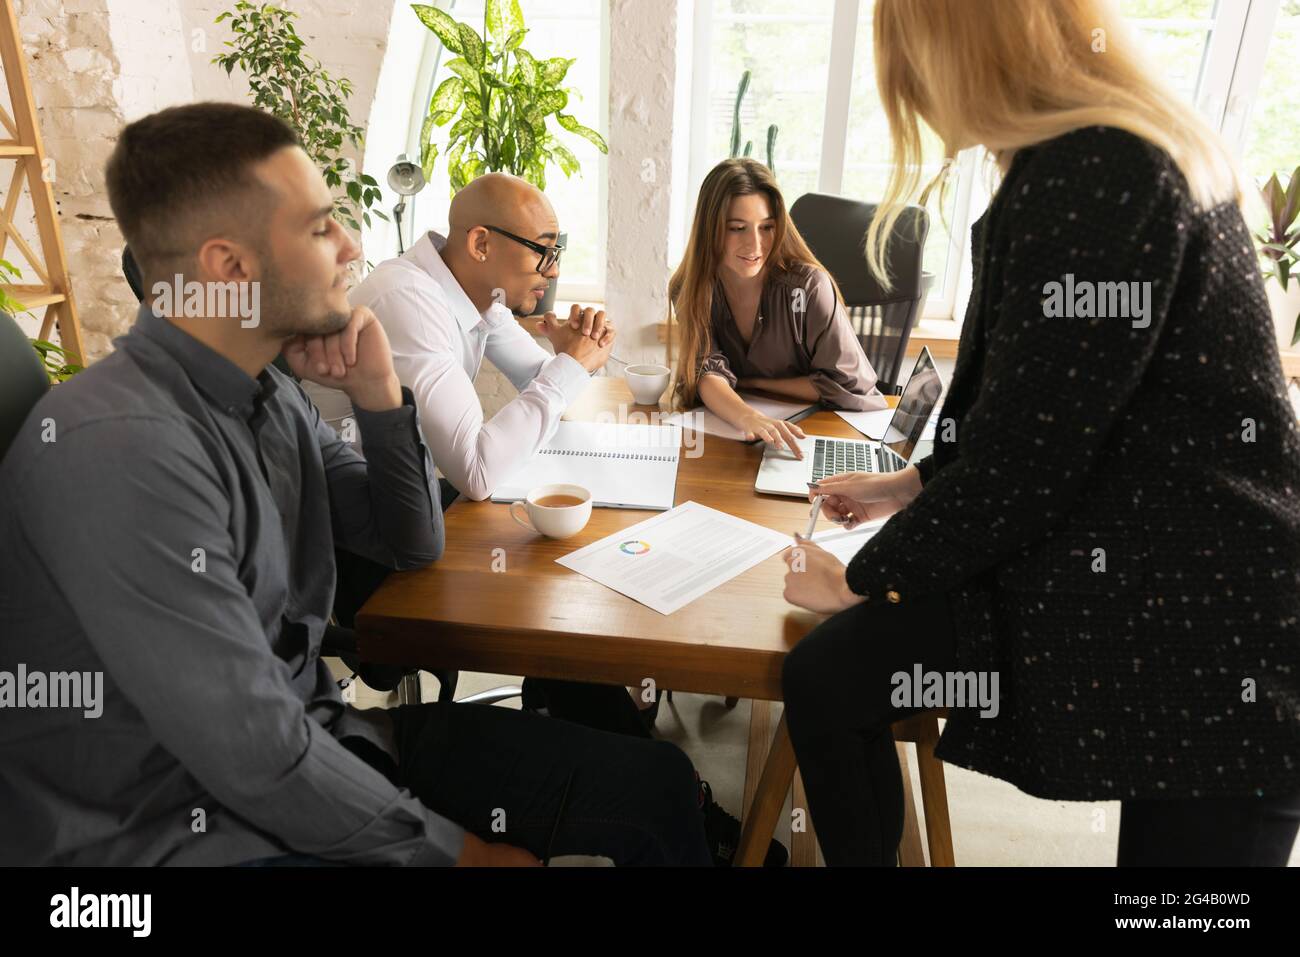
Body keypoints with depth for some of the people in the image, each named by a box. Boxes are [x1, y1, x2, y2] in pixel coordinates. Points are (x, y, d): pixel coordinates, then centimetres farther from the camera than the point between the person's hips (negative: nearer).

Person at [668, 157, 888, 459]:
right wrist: (748, 417, -38)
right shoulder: (688, 290, -6)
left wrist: (750, 383, -11)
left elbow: (851, 386, -15)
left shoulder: (808, 286, -15)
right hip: (730, 431, 2)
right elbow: (707, 373, -17)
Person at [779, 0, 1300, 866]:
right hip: (1094, 558, 9)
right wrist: (921, 480, 25)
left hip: (1204, 606, -9)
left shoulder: (1100, 175, -23)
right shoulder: (1099, 158, 10)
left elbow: (1026, 451, -22)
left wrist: (862, 580, -8)